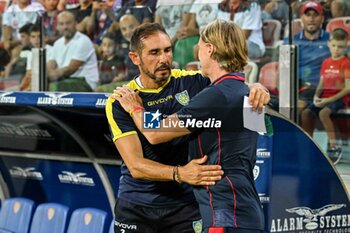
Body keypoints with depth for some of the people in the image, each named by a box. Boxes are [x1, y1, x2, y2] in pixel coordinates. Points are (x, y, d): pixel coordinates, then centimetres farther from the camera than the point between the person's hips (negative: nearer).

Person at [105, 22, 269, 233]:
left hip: (185, 204, 1)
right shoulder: (120, 102, -9)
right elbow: (135, 166, -17)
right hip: (135, 206, -1)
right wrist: (180, 173, -34)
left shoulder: (192, 82, -4)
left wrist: (256, 89, -22)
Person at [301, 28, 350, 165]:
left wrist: (329, 100, -18)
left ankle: (334, 146, -22)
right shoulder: (326, 63, 13)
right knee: (306, 112, -11)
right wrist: (317, 96, -6)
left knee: (323, 112, -31)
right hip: (325, 97, 7)